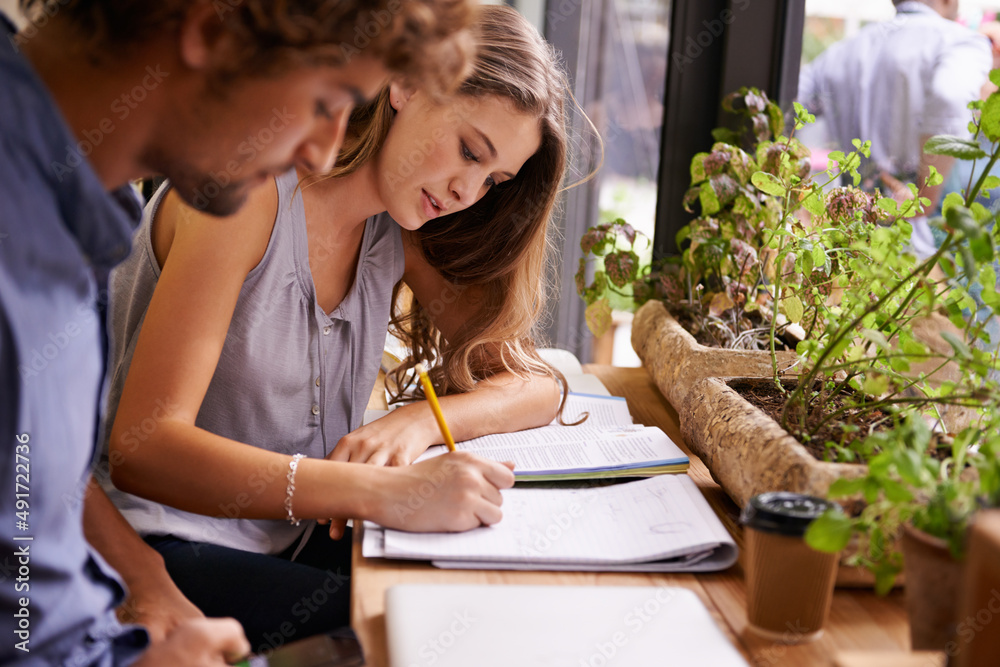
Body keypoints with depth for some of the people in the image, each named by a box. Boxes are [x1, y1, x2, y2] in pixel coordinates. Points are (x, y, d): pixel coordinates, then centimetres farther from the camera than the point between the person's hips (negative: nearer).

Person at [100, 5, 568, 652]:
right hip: (157, 546, -6)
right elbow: (142, 446, -26)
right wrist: (383, 492, -36)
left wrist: (418, 422, -17)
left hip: (295, 542, 7)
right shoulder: (251, 191, -17)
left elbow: (536, 385, 5)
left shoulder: (402, 228, 4)